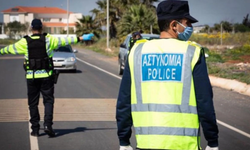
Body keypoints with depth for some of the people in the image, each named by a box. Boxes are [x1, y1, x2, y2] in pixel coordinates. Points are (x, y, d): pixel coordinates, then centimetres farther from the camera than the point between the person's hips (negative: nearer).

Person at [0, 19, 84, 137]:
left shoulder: (25, 42, 0)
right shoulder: (48, 39, -2)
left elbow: (10, 49, 13)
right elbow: (64, 41, 1)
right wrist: (79, 39, 9)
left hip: (31, 76, 1)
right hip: (46, 75, -1)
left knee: (33, 103, 9)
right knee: (48, 100, 4)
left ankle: (35, 129, 10)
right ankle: (48, 124, -13)